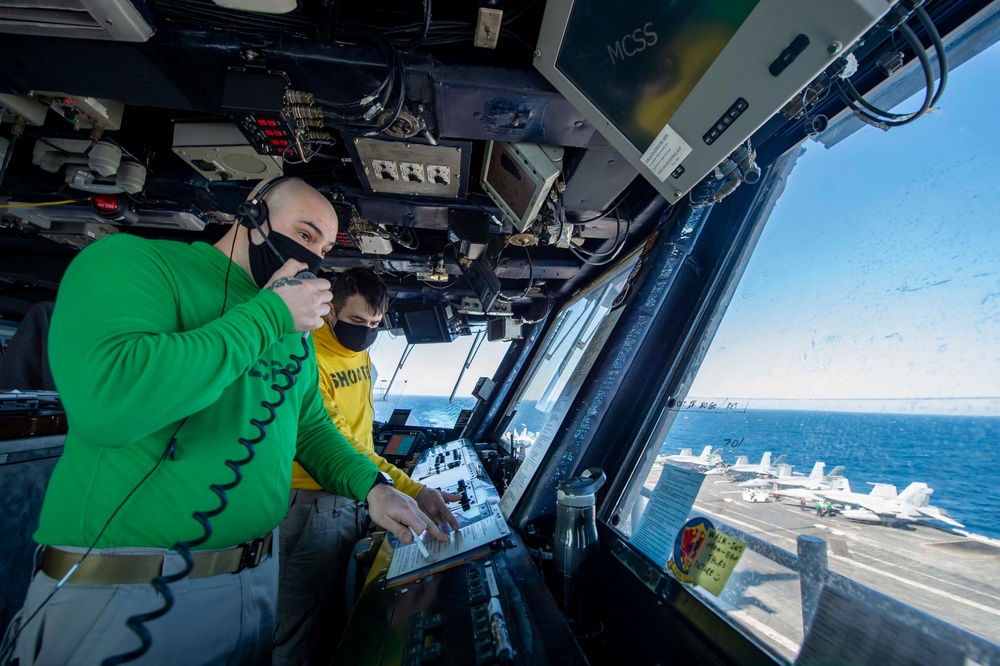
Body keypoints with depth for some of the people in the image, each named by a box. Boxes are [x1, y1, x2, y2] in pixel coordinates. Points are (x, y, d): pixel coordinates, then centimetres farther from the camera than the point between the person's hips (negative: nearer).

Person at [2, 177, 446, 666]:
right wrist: (269, 314, -22)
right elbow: (105, 402, -30)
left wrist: (371, 488, -2)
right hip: (116, 589, -6)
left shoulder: (294, 330, 8)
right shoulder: (132, 260, -12)